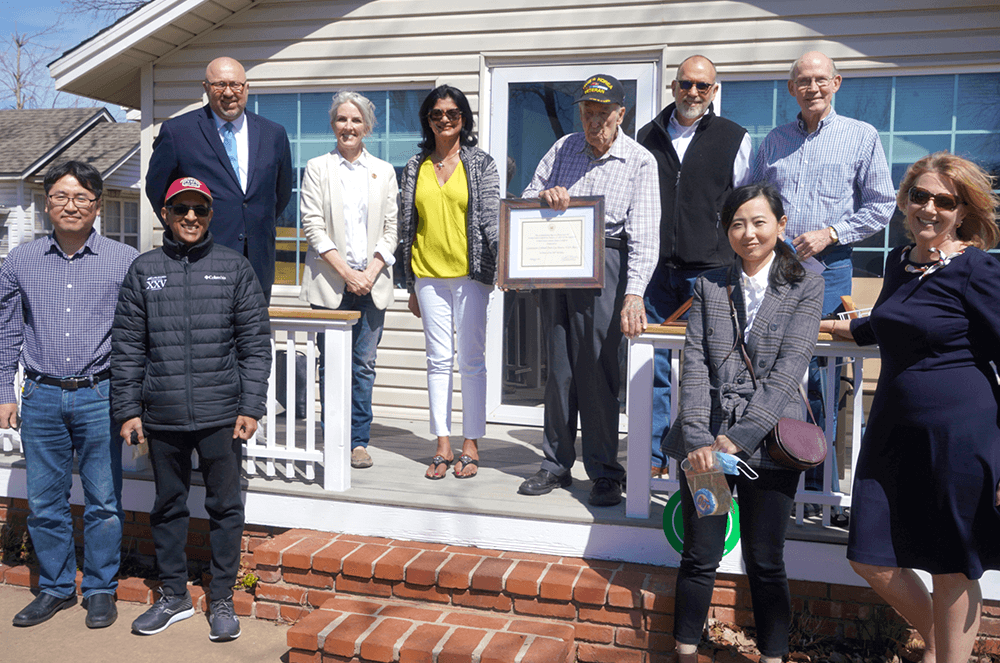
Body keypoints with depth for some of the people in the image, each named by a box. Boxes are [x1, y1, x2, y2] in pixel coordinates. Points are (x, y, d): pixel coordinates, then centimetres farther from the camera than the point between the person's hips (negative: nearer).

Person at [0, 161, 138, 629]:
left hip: (100, 397, -2)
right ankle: (56, 588, 27)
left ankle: (100, 590, 21)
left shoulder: (125, 261, 0)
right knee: (44, 502, 10)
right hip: (41, 398, 2)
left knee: (103, 502, 5)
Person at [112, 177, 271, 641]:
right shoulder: (143, 270, 6)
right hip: (162, 416, 2)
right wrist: (127, 410, 1)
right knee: (168, 506, 13)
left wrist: (251, 407, -5)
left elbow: (256, 342, 0)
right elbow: (127, 347, 7)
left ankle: (222, 600, 20)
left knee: (225, 507, 6)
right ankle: (173, 596, 29)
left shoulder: (234, 267, 2)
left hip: (221, 415, -2)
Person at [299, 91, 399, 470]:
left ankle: (359, 442, 11)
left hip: (372, 283, 2)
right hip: (330, 282, -1)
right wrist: (346, 273, -10)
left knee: (364, 365, 3)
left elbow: (390, 230, 8)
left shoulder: (384, 171, 13)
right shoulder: (317, 169, 7)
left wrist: (370, 273, -6)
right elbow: (313, 227, -1)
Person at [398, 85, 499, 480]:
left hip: (469, 273, -2)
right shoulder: (415, 168, 11)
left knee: (471, 359, 0)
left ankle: (471, 445, 10)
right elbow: (406, 225, 13)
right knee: (438, 359, 5)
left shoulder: (481, 164, 4)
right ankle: (443, 446, 12)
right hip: (428, 274, 3)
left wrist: (501, 259, -19)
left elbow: (492, 219, -1)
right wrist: (410, 286, 11)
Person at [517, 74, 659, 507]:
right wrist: (544, 195, -10)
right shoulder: (563, 149, 11)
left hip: (604, 263, -4)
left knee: (596, 366, -6)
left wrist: (634, 294, -24)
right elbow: (526, 200, 15)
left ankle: (604, 473, 6)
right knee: (558, 364, 7)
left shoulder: (640, 162, -2)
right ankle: (556, 464, 18)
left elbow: (644, 235, -12)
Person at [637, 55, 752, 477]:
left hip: (710, 272, -2)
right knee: (658, 366, 5)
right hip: (657, 269, 3)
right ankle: (654, 457, 14)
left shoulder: (735, 138, 7)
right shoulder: (648, 136, 14)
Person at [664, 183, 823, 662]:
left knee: (765, 563, 8)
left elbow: (788, 368, -9)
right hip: (705, 441, 2)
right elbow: (695, 364, 1)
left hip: (768, 442, -2)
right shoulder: (709, 286, 9)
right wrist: (697, 440, -13)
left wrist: (734, 440, -17)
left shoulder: (805, 288, 1)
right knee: (699, 556, 8)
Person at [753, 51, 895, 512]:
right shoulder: (774, 141, 15)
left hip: (827, 269, -3)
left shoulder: (861, 136, 5)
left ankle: (822, 483, 9)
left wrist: (830, 234, -9)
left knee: (821, 379, -2)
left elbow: (880, 206, 3)